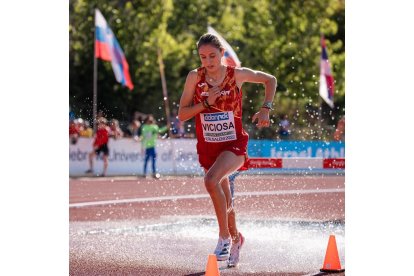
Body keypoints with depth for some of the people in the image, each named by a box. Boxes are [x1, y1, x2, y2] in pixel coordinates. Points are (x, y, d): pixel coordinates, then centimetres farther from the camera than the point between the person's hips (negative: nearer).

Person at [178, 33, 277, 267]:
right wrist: (206, 103, -18)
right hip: (208, 148, 4)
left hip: (234, 145, -3)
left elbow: (270, 80, 9)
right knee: (224, 201, 15)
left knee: (211, 180, -31)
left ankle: (224, 236, -17)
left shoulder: (237, 75, -8)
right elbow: (182, 115, -5)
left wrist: (266, 109, -3)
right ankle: (235, 238, 42)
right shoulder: (195, 77, -5)